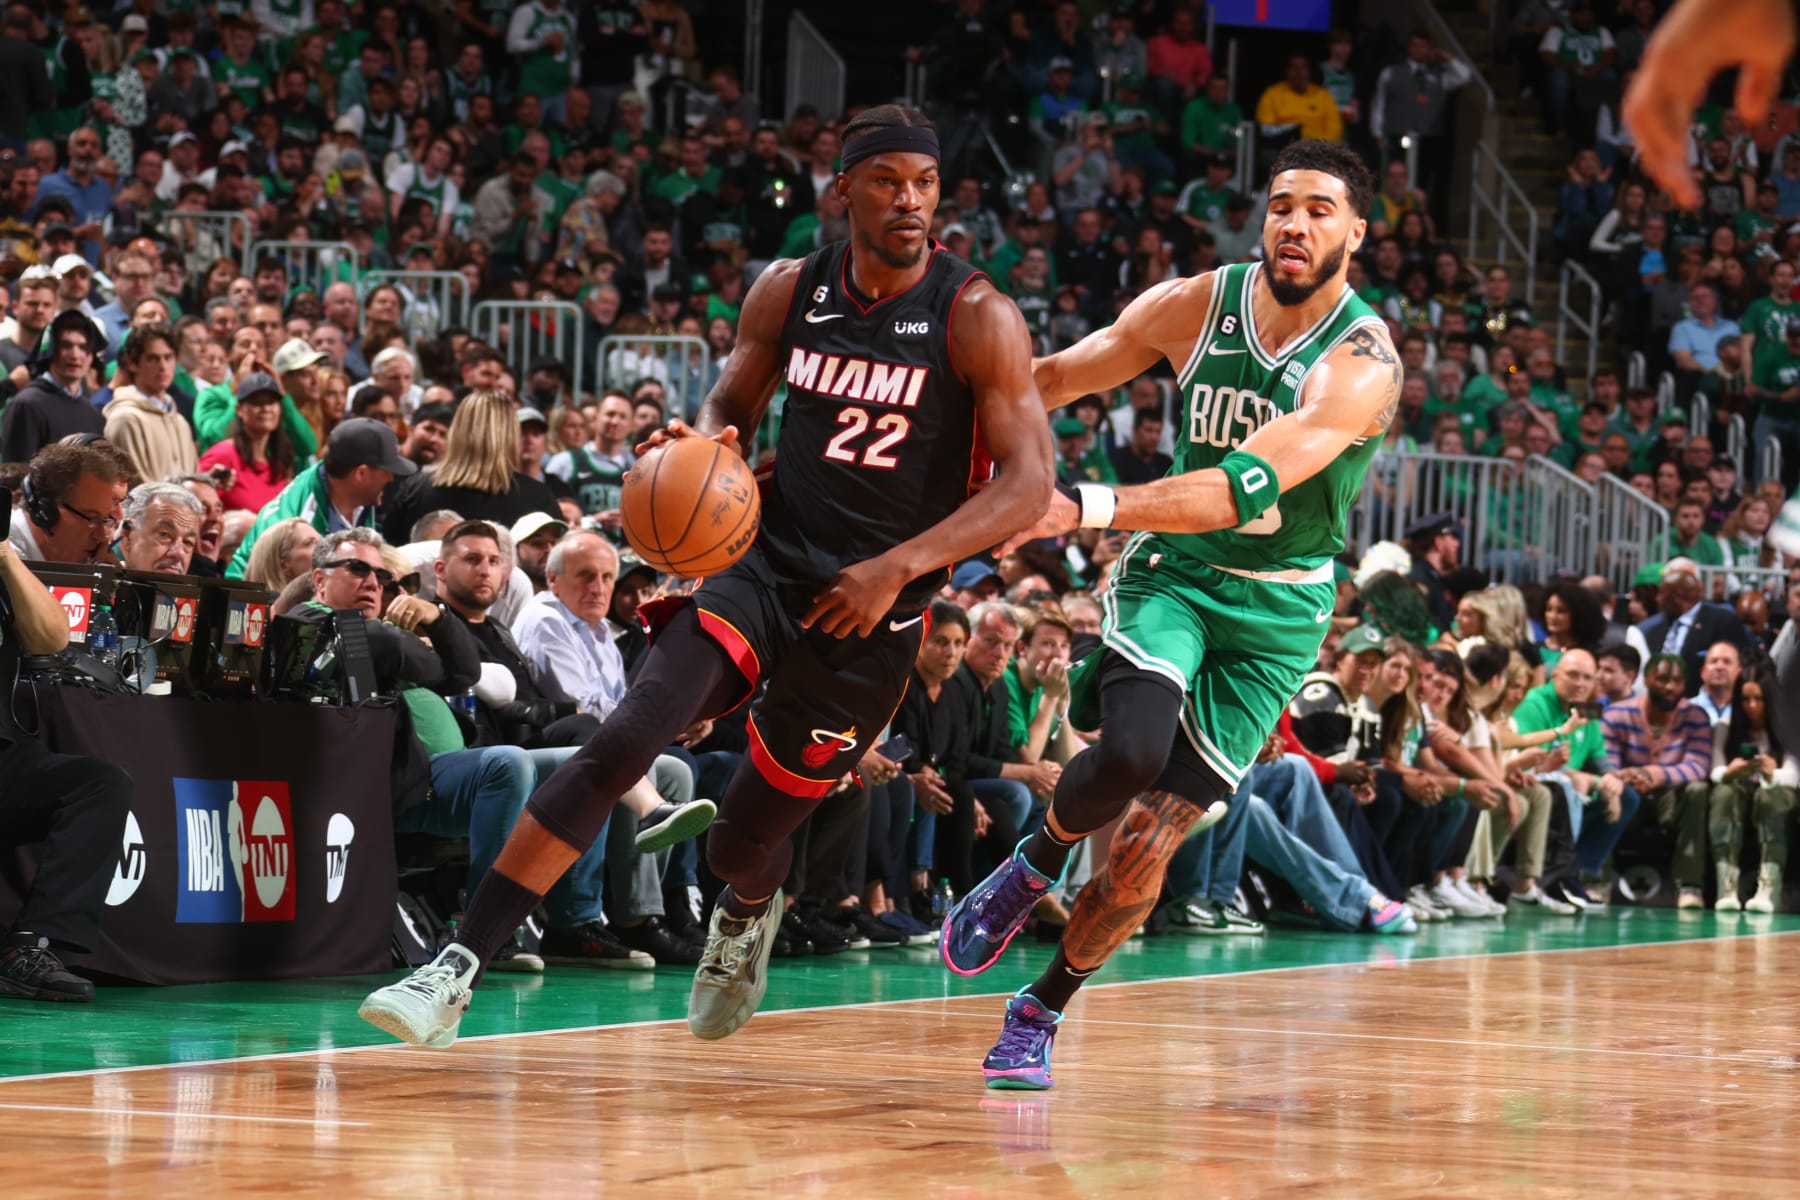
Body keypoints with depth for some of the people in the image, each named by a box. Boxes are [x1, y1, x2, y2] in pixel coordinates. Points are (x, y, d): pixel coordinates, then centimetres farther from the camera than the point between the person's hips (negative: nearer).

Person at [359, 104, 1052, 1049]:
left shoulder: (975, 317, -11)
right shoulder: (789, 291, 1)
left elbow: (1028, 485, -14)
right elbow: (733, 404, 17)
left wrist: (898, 566, -23)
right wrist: (702, 442, -8)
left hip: (873, 610, -2)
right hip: (763, 563, 2)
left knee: (746, 835, 9)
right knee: (624, 740, -21)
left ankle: (750, 913, 50)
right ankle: (457, 968, -23)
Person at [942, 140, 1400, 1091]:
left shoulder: (1361, 364, -21)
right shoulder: (1197, 305, -6)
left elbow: (1245, 489, -35)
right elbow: (1051, 380, 10)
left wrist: (1086, 506, -45)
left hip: (1275, 609, -2)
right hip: (1173, 571, 2)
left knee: (1148, 844, -4)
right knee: (1130, 748, -30)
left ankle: (1041, 1012, 19)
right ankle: (1034, 865, 2)